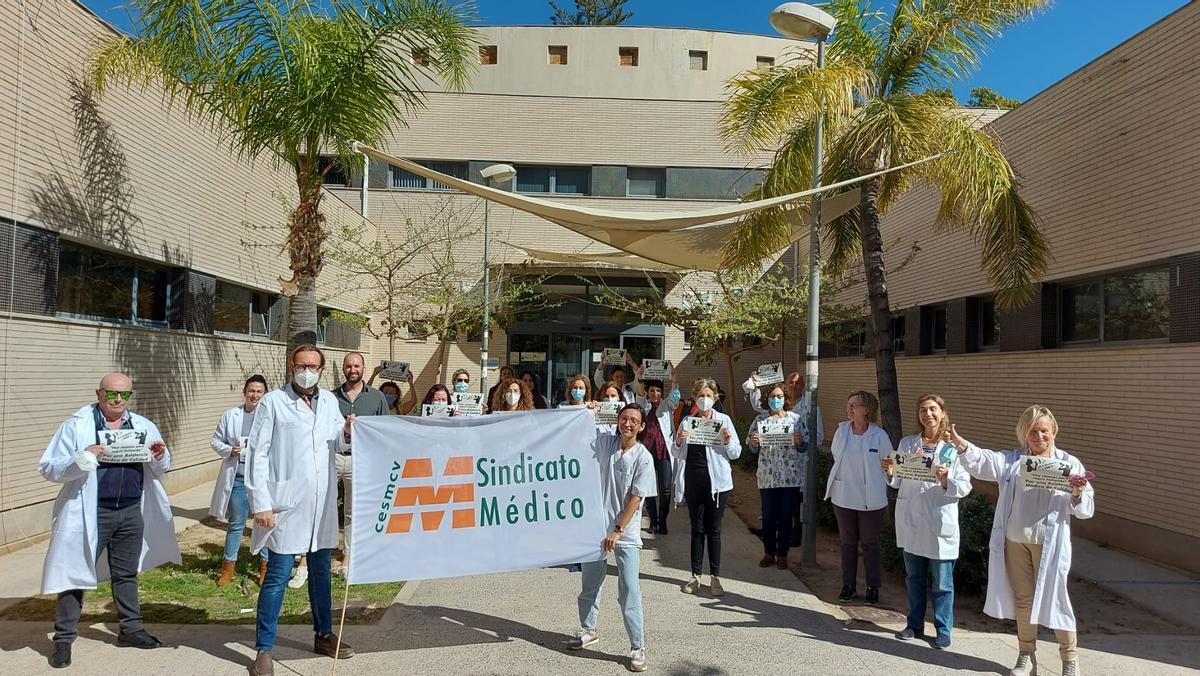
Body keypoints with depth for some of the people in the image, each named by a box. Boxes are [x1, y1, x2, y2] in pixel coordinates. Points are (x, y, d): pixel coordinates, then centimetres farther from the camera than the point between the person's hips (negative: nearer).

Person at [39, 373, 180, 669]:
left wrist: (160, 457, -11)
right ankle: (63, 639, 18)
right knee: (76, 575, 5)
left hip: (132, 512, 4)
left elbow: (159, 470, 13)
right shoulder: (76, 425, -7)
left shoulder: (143, 426, 5)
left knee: (127, 574, 16)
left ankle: (131, 629, 29)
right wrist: (83, 458, -26)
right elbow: (48, 468, -9)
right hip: (89, 514, -4)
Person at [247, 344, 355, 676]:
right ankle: (264, 649, 11)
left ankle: (324, 635, 31)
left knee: (321, 571, 16)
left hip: (323, 502, 5)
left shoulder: (330, 401, 8)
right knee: (277, 576, -1)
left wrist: (347, 433, -7)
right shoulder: (273, 401, -6)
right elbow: (258, 454, -8)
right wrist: (261, 503, -13)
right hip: (287, 503, -5)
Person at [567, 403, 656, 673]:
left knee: (629, 590, -6)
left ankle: (638, 647, 4)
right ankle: (588, 630, 37)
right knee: (590, 584, 16)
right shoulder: (604, 443, 0)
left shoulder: (643, 458, -11)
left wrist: (617, 531, -14)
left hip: (626, 532, -4)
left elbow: (635, 499, -11)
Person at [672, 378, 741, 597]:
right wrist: (678, 442, -11)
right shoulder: (687, 421, 6)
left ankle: (715, 577, 10)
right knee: (697, 529, 9)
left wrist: (727, 441, -18)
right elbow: (677, 454, 9)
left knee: (714, 529, 3)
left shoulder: (723, 420, 1)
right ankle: (695, 575, 15)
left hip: (716, 481, -2)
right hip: (693, 481, 2)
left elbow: (736, 453, 1)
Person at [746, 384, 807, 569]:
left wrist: (799, 442, -18)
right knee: (768, 516, 5)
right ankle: (769, 553, 20)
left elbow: (804, 448, 3)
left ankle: (782, 554, 18)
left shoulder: (795, 419, 2)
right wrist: (754, 443, -16)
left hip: (790, 476, -1)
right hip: (768, 476, 1)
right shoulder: (760, 420, 4)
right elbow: (753, 449, 6)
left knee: (786, 516, 6)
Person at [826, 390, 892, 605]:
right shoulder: (841, 431, -4)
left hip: (870, 499, -3)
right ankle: (848, 586, 24)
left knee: (870, 545, 9)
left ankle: (873, 588, 21)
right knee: (848, 543, 13)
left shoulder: (879, 435, -13)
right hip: (844, 497, 3)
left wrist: (876, 486, 1)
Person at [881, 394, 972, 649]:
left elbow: (964, 487, -7)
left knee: (942, 582, 5)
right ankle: (915, 624, 30)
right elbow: (898, 483, 11)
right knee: (914, 578, 16)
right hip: (911, 521, 3)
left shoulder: (953, 448, -5)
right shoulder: (906, 444, 5)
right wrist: (890, 472, -10)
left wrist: (946, 481, -26)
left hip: (940, 524, -3)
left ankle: (943, 630, 20)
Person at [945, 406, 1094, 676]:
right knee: (1022, 598, 12)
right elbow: (983, 461, -12)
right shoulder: (1011, 461, 5)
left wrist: (1077, 494, -24)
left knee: (1053, 598, 2)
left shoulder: (1069, 463, 0)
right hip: (1015, 541, 2)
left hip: (1049, 543, -2)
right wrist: (962, 445, -31)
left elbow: (1085, 509, -2)